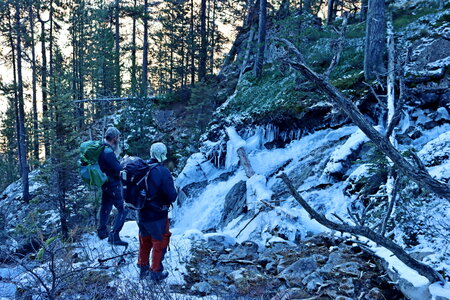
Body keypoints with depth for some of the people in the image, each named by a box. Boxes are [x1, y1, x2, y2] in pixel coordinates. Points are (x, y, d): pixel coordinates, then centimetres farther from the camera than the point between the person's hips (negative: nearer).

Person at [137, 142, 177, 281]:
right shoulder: (163, 172, -23)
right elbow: (172, 196, -21)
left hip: (141, 214, 6)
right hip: (157, 216, -6)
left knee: (145, 241, 24)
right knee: (160, 241, 15)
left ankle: (143, 268, 39)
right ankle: (156, 272, 25)